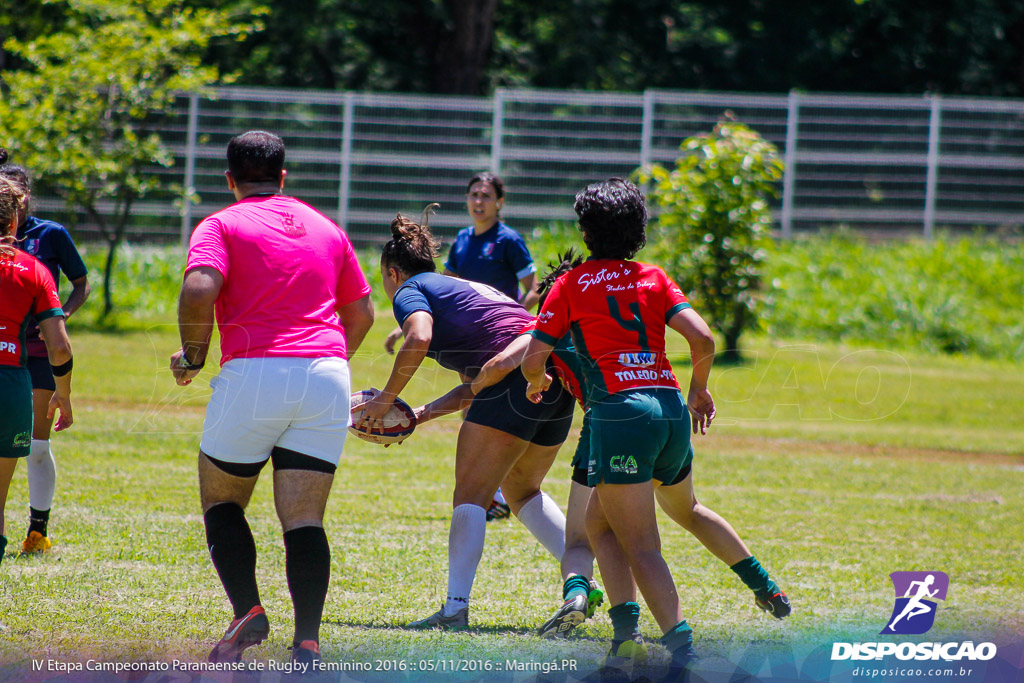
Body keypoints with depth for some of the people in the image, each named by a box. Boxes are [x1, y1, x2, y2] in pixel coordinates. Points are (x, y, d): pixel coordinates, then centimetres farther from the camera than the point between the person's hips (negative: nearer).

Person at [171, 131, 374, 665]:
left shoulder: (221, 226, 5)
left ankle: (247, 612, -3)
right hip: (327, 377, 3)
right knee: (304, 520, 2)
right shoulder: (325, 228, 19)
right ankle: (307, 642, -12)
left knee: (220, 501, 15)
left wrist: (192, 355, 1)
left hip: (253, 373, -3)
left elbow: (199, 290, -14)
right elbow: (361, 313, 22)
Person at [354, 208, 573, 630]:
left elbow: (419, 339, -16)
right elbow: (475, 387, 30)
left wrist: (386, 398, -6)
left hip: (517, 371, -8)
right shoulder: (458, 288, 33)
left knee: (470, 496, -4)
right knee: (522, 491, 23)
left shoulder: (410, 291, 8)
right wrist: (421, 415, 26)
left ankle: (456, 606, -14)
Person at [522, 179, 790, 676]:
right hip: (671, 407, 5)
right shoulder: (654, 278, 14)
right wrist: (699, 391, 21)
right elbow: (702, 339, 4)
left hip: (619, 411, -5)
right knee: (685, 509, 33)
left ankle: (680, 641, -25)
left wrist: (536, 382, 26)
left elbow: (533, 360, 2)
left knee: (641, 546, -8)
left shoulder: (570, 284, 5)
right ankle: (764, 585, 35)